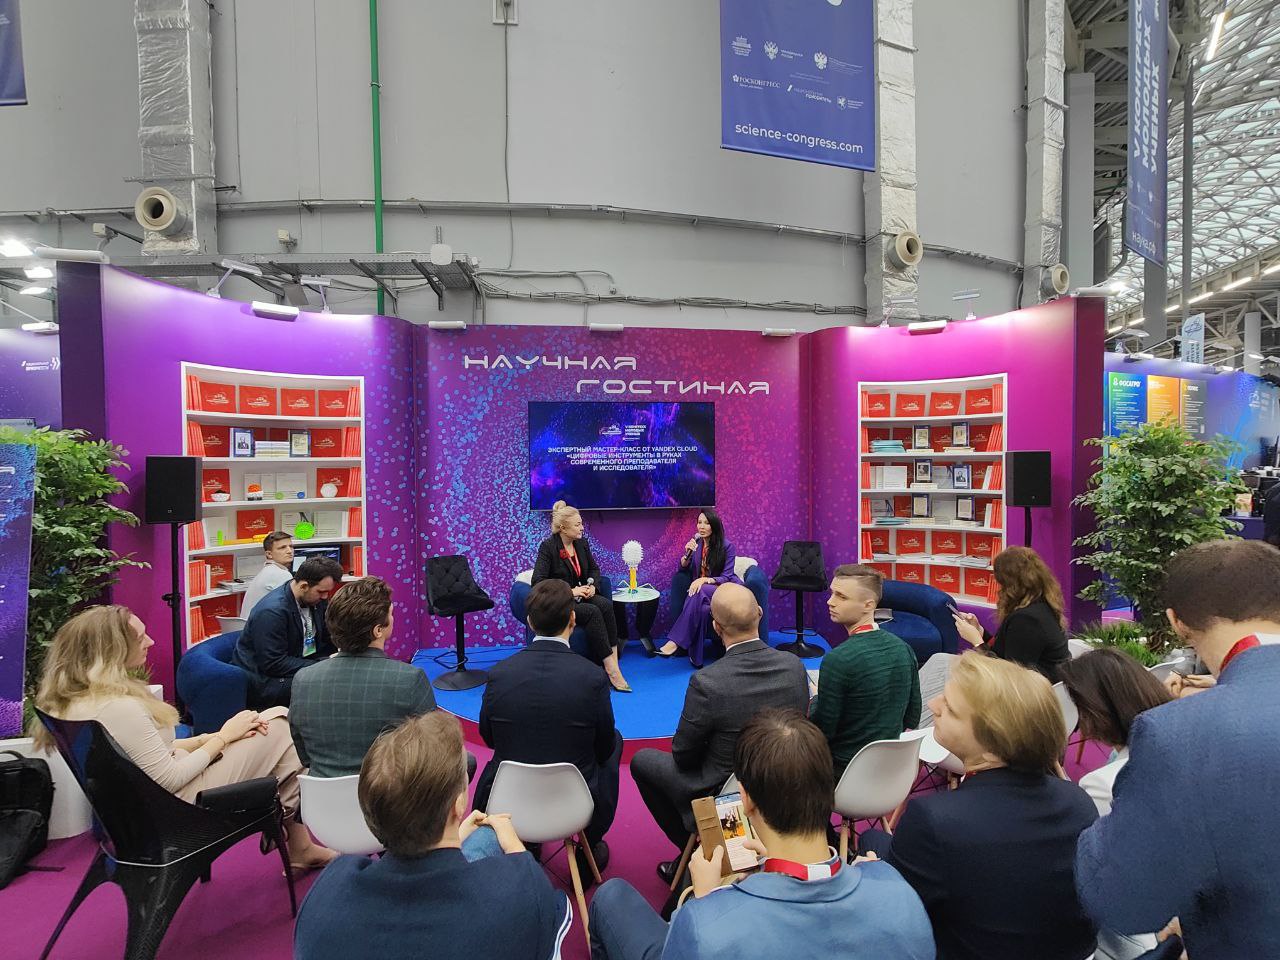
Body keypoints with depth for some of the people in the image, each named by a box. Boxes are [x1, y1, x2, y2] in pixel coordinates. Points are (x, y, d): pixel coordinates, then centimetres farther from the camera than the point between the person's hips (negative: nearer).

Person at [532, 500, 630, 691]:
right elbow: (537, 582, -18)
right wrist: (569, 591, -23)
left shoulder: (581, 543, 6)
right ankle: (611, 669, -29)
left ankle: (613, 662, -30)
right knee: (593, 612, -31)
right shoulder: (548, 547, -12)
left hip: (581, 596, 5)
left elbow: (594, 569, 19)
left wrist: (592, 585, -3)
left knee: (606, 604, -26)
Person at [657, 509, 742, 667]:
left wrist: (705, 580, -30)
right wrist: (687, 554, -19)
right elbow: (682, 570, 2)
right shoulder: (696, 542, 4)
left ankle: (675, 641, -40)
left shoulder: (727, 547, -9)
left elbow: (726, 577, -12)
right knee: (702, 609, -33)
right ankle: (695, 657, -30)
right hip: (701, 588, 5)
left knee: (698, 594, -36)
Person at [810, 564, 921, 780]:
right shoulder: (903, 648, -5)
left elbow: (822, 731, -18)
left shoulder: (838, 659, -26)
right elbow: (913, 717, 5)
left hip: (844, 769, -7)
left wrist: (816, 701, 1)